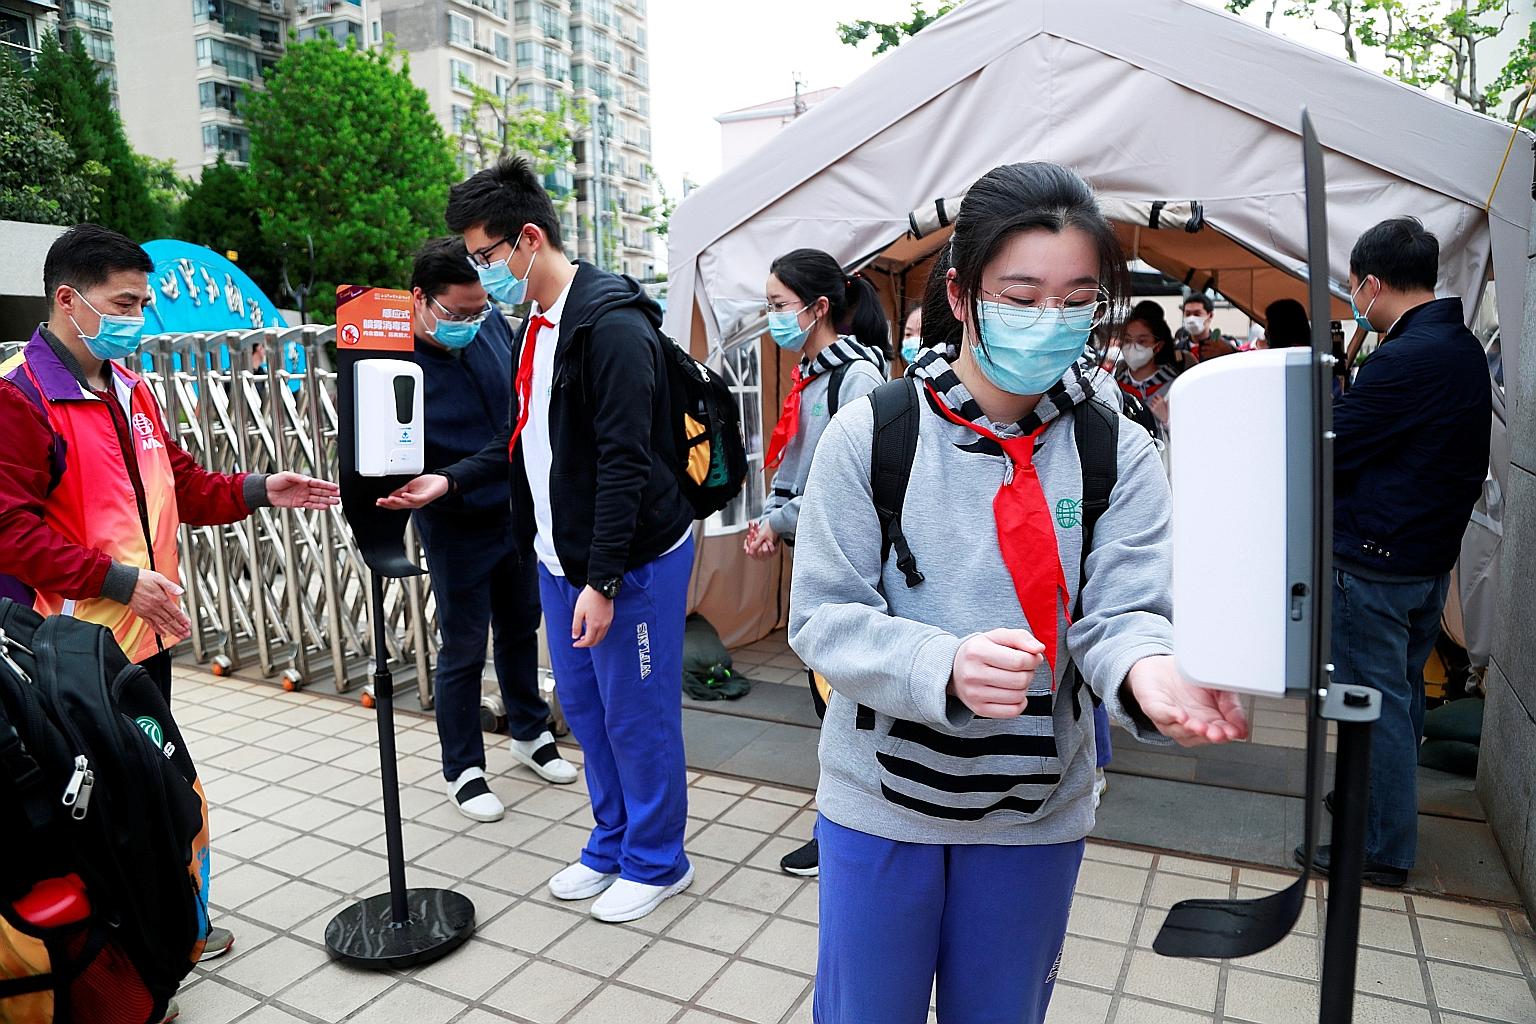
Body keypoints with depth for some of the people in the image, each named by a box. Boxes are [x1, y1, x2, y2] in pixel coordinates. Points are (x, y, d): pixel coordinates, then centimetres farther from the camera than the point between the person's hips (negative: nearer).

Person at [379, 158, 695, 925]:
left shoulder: (612, 324, -19)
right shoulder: (536, 325, 10)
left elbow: (624, 460, -24)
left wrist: (603, 579, -24)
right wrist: (452, 479, 6)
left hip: (631, 561, -9)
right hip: (558, 558, 9)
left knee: (637, 717, 6)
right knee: (584, 709, 18)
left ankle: (657, 860, 26)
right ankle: (612, 845, 37)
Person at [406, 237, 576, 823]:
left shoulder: (489, 321, -7)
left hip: (517, 508, 6)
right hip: (456, 527, -6)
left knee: (519, 628, 21)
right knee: (464, 650, 6)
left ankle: (530, 734, 41)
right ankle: (464, 770, 26)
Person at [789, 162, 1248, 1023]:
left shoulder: (1119, 456, -6)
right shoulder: (871, 434, -12)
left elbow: (1122, 613, -12)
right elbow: (823, 617, -14)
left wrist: (1149, 669, -36)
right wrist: (945, 667, -32)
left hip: (1037, 813, 2)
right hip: (884, 800, -1)